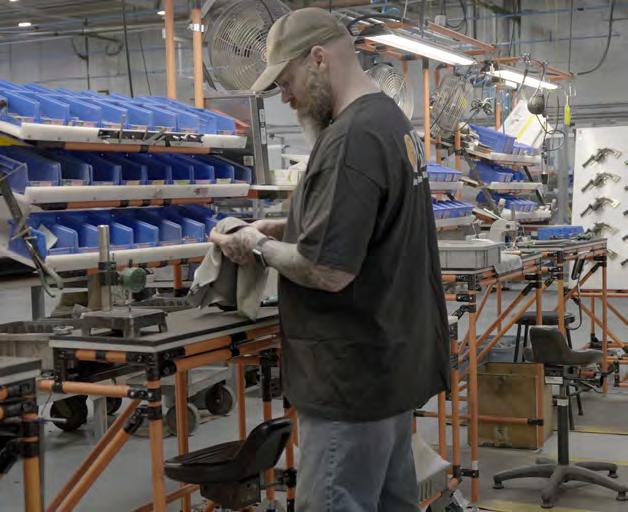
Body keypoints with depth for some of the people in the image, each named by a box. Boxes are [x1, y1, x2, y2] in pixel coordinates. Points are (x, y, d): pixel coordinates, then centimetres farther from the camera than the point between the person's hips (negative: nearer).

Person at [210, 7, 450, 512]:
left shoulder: (352, 137, -22)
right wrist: (290, 229, 10)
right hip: (394, 360, 10)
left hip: (355, 375, -10)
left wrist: (260, 248, -9)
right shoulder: (391, 119, 11)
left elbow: (329, 270, -25)